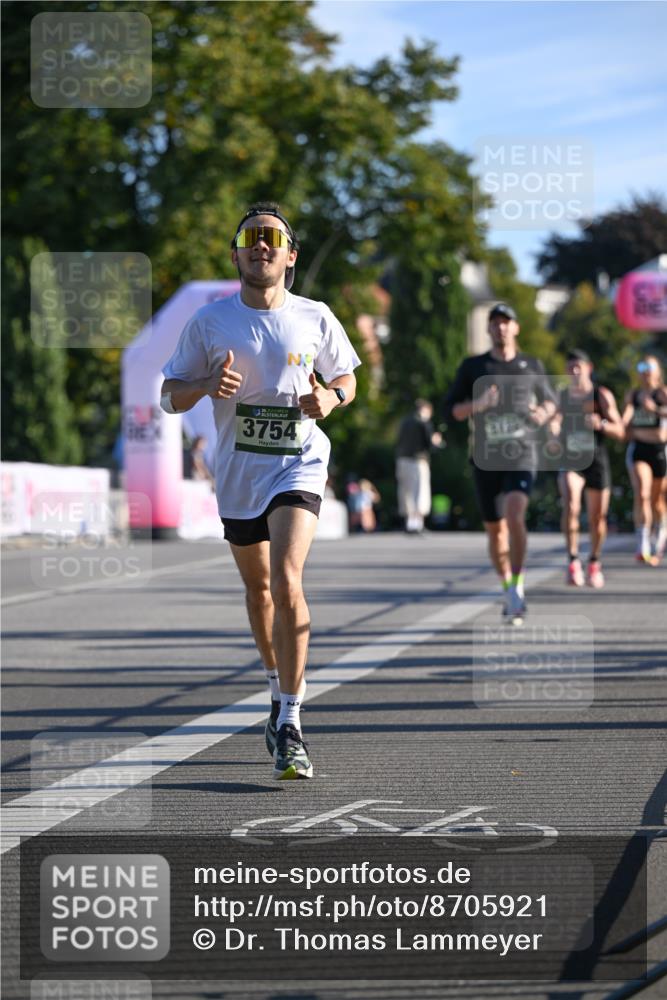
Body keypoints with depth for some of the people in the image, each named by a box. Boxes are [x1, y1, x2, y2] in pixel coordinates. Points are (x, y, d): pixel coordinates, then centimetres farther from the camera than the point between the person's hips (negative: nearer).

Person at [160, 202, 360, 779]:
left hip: (298, 465, -3)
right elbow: (172, 396, 3)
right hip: (237, 471, 3)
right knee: (258, 588, 16)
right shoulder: (210, 322, -1)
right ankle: (281, 692, 40)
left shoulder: (315, 319, -2)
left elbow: (347, 380, 13)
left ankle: (290, 728, -21)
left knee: (286, 580, -21)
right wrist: (209, 385, -19)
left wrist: (331, 397, -11)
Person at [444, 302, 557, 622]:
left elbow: (550, 400, 21)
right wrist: (476, 405, -15)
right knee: (495, 529, 8)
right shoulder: (472, 367, 5)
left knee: (515, 515, -24)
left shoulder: (531, 366, 8)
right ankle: (508, 590, 27)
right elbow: (451, 410, 5)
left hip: (522, 455, -2)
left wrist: (544, 412, -3)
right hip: (486, 459, 2)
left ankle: (517, 586, -16)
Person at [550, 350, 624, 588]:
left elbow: (620, 432, -3)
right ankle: (573, 560, -22)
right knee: (570, 505, -26)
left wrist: (601, 424, -23)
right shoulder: (561, 396, 6)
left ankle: (594, 562, 31)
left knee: (597, 518, 7)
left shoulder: (602, 395, -1)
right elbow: (555, 427, 17)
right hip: (570, 462, 0)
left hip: (597, 462, 0)